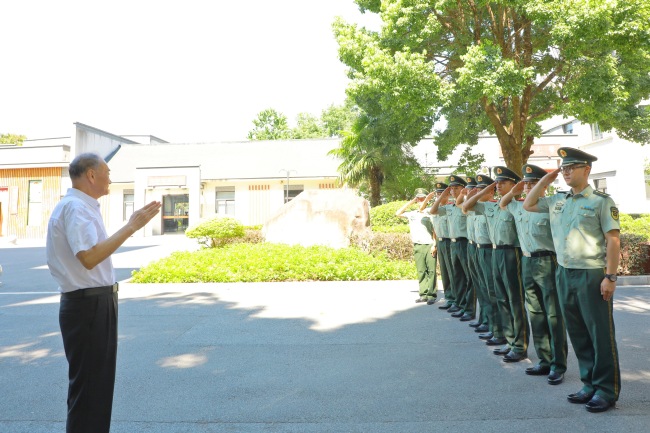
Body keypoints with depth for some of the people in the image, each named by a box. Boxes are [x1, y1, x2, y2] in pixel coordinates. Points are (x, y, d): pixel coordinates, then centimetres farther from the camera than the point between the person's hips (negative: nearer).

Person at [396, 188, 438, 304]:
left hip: (429, 245, -4)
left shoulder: (430, 214, 1)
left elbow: (435, 231, 0)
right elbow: (397, 213, 8)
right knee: (421, 271, 6)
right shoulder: (412, 214, 13)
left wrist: (434, 245, -9)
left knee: (431, 270, -5)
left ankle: (431, 295, -2)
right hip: (417, 246, 4)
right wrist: (410, 202, 6)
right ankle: (424, 294, 10)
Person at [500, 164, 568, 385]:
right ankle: (544, 361, 24)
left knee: (554, 316, 0)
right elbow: (502, 204, 31)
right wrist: (513, 191, 17)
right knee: (536, 315, 13)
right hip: (527, 263, 7)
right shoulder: (519, 206, 11)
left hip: (548, 263, -7)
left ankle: (558, 366, 11)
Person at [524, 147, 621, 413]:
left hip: (592, 276, -6)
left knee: (601, 334, 4)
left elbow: (613, 241, -10)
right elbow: (528, 205, 22)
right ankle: (590, 384, 27)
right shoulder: (556, 201, 10)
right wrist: (544, 181, 12)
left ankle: (607, 390, 17)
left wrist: (610, 276, -15)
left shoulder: (601, 201, -7)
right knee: (578, 334, 13)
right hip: (564, 274, 6)